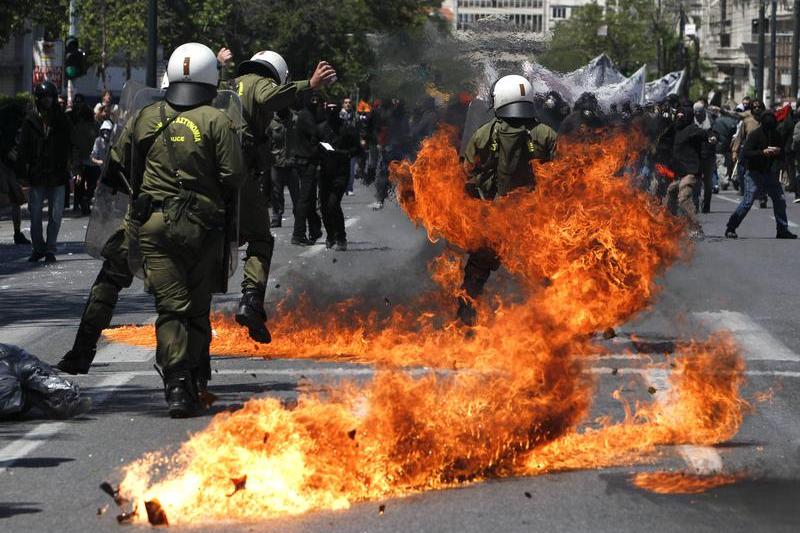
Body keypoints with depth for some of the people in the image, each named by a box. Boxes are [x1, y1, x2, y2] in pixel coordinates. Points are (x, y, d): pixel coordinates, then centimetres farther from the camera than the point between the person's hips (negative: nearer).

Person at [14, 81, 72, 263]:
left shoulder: (62, 121, 5)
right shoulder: (31, 121, 1)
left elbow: (68, 147, 8)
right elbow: (22, 149, 1)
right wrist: (22, 172, -5)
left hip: (57, 174, 1)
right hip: (37, 175, -1)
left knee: (55, 215, 2)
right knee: (35, 214, 3)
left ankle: (50, 249, 11)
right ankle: (38, 248, 15)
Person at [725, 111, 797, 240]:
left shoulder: (776, 135, 7)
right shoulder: (755, 135, -10)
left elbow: (783, 150, 13)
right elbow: (745, 153, -18)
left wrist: (778, 151, -11)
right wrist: (763, 152, -30)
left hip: (770, 173, 6)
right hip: (755, 173, -6)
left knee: (780, 200, 3)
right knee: (747, 202, -11)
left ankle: (783, 230, 14)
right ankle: (730, 228, -3)